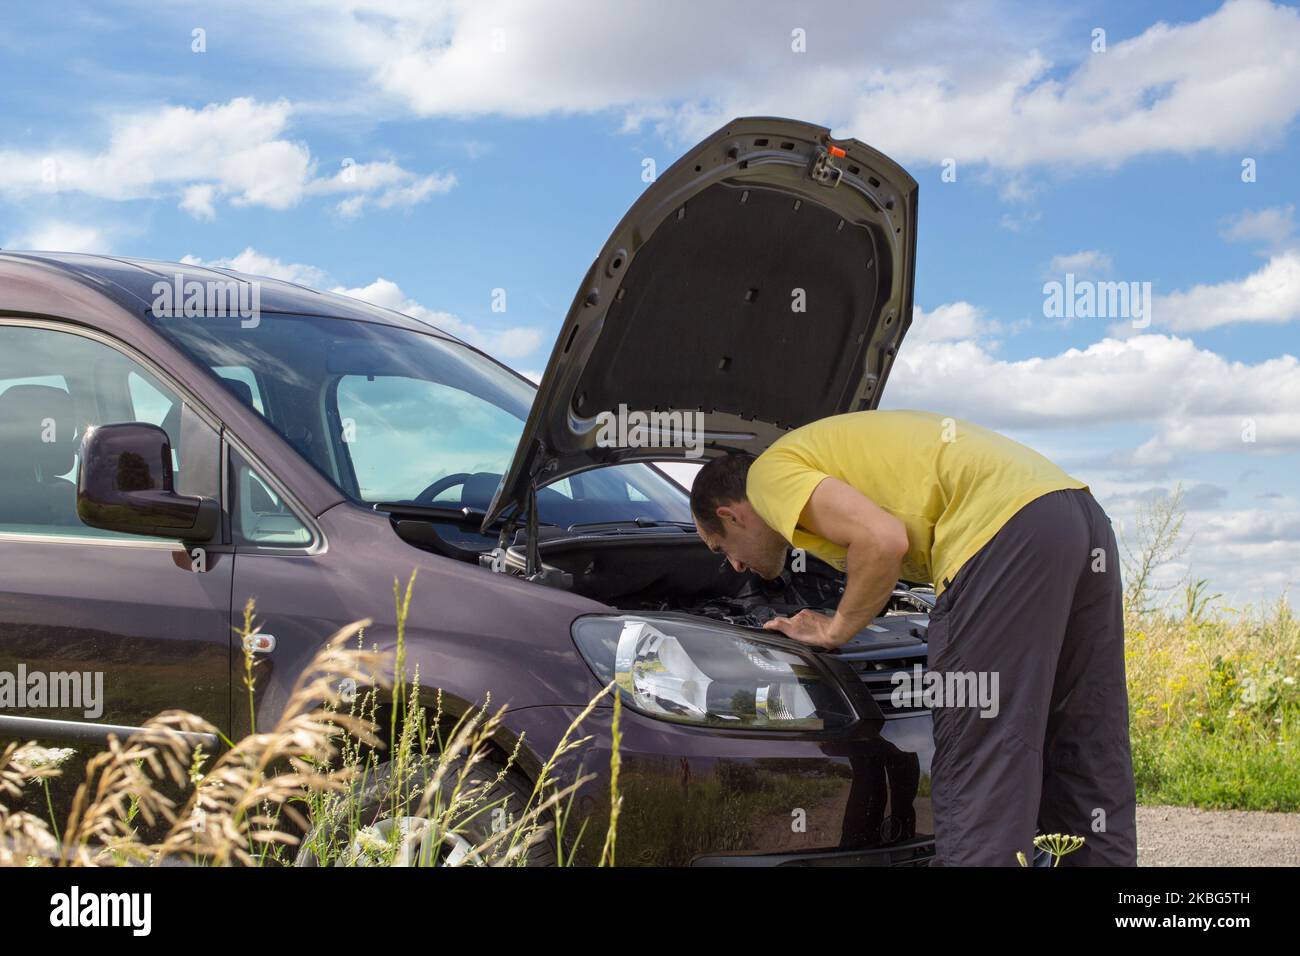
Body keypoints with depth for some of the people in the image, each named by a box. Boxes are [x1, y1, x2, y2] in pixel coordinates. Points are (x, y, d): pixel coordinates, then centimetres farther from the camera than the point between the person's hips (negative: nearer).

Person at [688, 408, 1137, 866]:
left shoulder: (770, 472, 5)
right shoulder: (832, 447, 32)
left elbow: (884, 541, -11)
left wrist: (836, 629, 3)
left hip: (1006, 532, -10)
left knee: (978, 766, -7)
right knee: (1091, 759, 14)